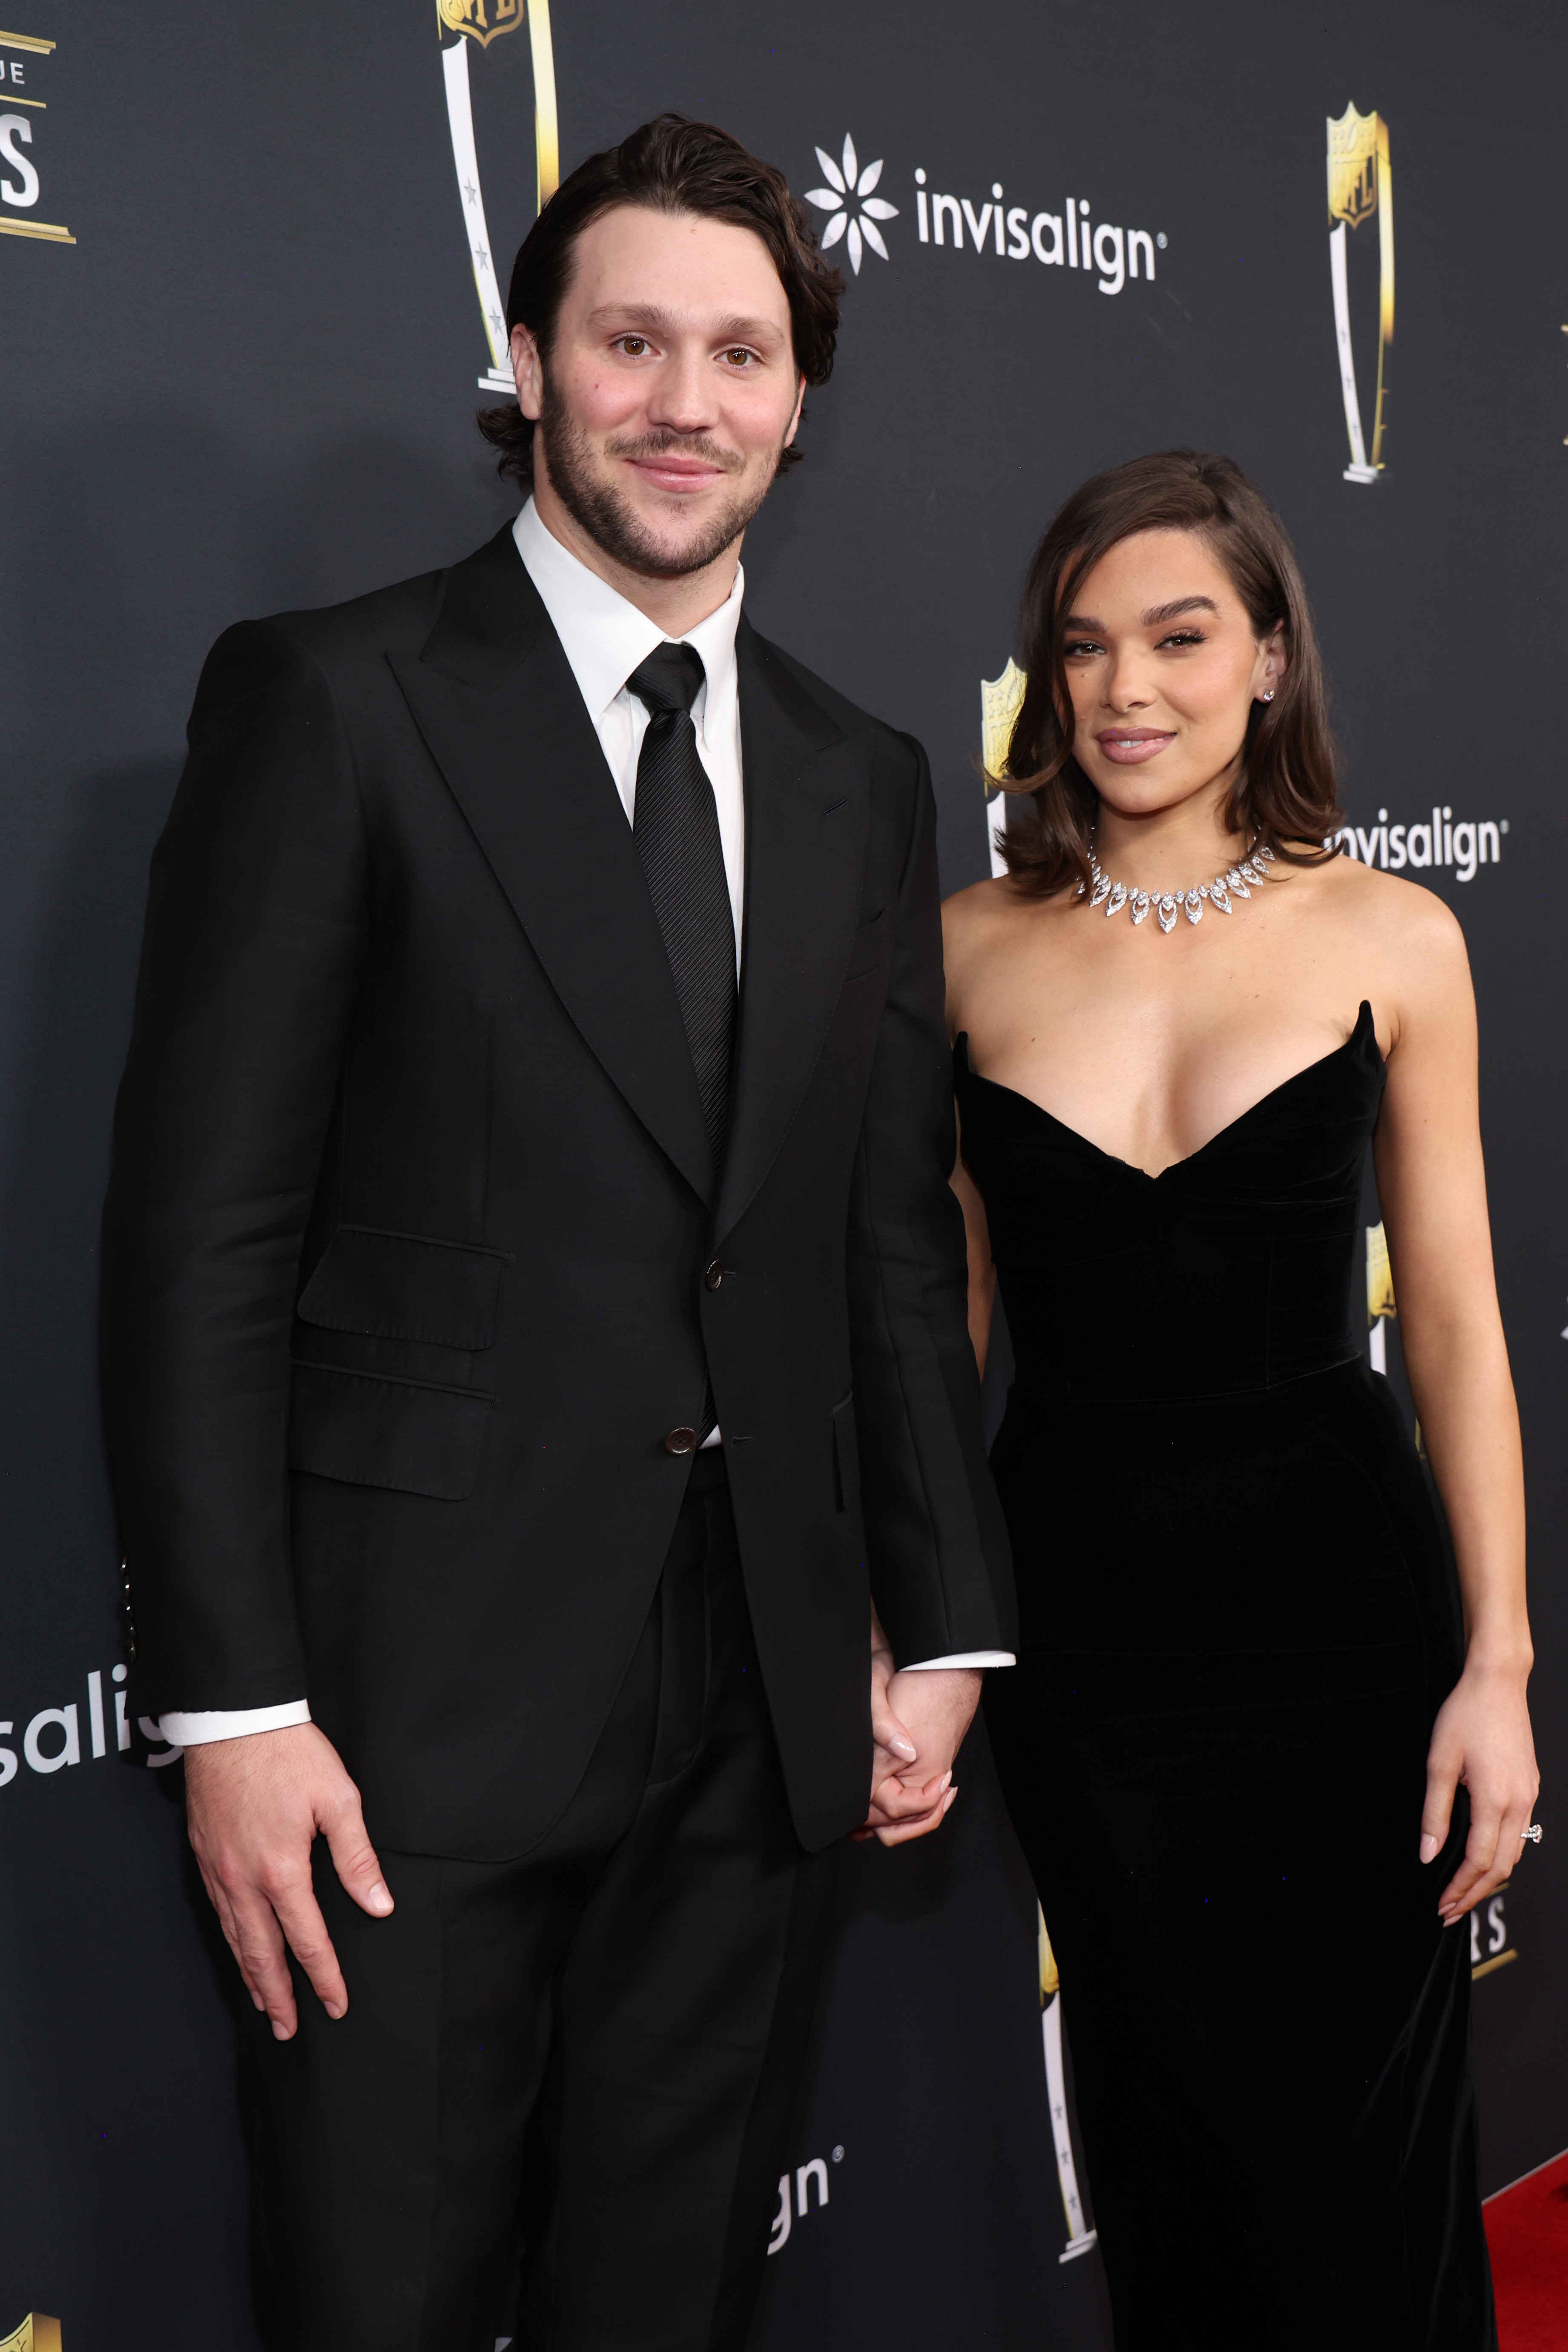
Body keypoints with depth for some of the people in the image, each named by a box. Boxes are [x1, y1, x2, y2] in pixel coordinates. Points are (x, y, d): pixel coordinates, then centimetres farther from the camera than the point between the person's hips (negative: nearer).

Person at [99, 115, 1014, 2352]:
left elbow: (897, 1236, 14)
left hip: (765, 1703, 5)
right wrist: (232, 1701, -14)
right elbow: (200, 1229, -10)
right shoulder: (332, 698, -5)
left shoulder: (862, 777, 11)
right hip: (424, 1691, -4)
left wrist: (944, 1626, 11)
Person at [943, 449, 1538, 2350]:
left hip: (1337, 1586, -1)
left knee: (1366, 2144, 8)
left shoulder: (1391, 940, -2)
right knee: (1171, 2143, 14)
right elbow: (942, 1318, 5)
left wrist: (1497, 1662, -4)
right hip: (1076, 1607, 1)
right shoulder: (970, 953, 1)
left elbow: (1451, 1319, -1)